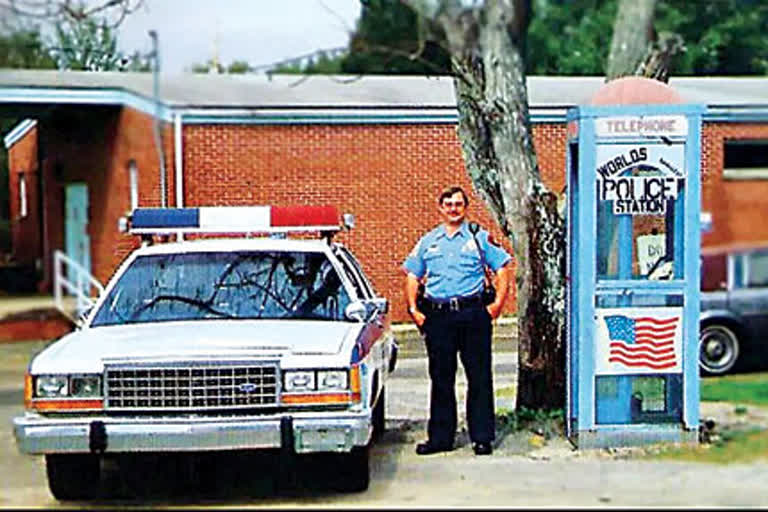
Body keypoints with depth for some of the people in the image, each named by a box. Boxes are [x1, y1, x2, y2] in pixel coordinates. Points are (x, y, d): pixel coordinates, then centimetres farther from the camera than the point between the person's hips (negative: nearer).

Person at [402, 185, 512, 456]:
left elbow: (502, 269, 6)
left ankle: (482, 437, 6)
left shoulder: (480, 238, 7)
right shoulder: (427, 241, 14)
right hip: (437, 315, 2)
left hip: (473, 313, -2)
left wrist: (498, 304, -4)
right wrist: (413, 309, 3)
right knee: (441, 378, 6)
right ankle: (440, 437, 13)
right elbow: (412, 276, 15)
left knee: (479, 377, -1)